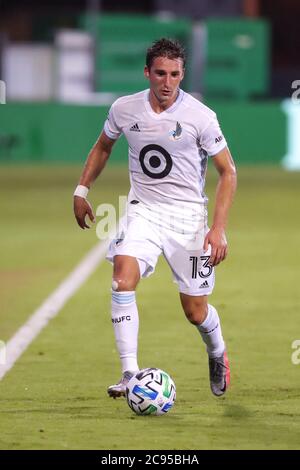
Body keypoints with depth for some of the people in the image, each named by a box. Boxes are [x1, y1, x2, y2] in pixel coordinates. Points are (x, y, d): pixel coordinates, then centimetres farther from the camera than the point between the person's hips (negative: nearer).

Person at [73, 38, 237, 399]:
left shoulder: (200, 116, -12)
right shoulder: (124, 109, -3)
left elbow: (227, 171, -4)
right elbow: (103, 146, 19)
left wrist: (218, 229, -12)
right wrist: (81, 189, 13)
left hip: (188, 214, -2)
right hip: (143, 210, 2)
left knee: (195, 311, 4)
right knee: (123, 280, -25)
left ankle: (217, 355, 39)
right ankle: (130, 374, -24)